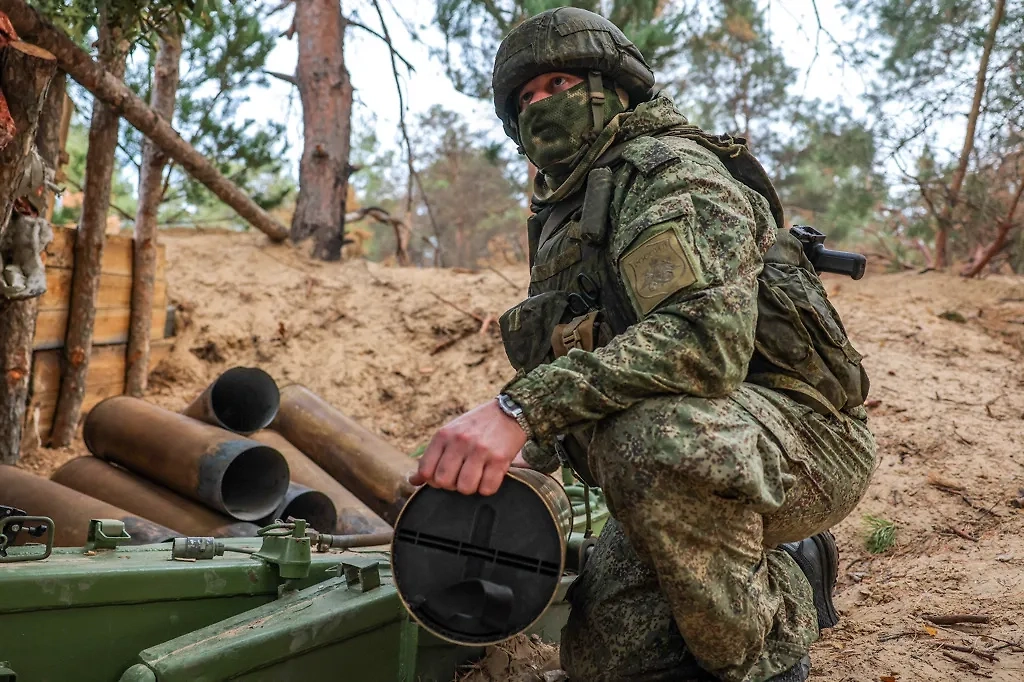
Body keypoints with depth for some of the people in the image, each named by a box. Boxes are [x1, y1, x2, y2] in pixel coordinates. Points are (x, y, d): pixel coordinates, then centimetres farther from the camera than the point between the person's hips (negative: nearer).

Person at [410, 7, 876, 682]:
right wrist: (518, 457, 0)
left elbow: (706, 334, -32)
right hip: (687, 470, 9)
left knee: (655, 436, -40)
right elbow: (563, 367, 22)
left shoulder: (667, 168, -13)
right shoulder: (564, 221, 17)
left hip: (802, 437, -9)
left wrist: (521, 406, -39)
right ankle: (788, 577, 23)